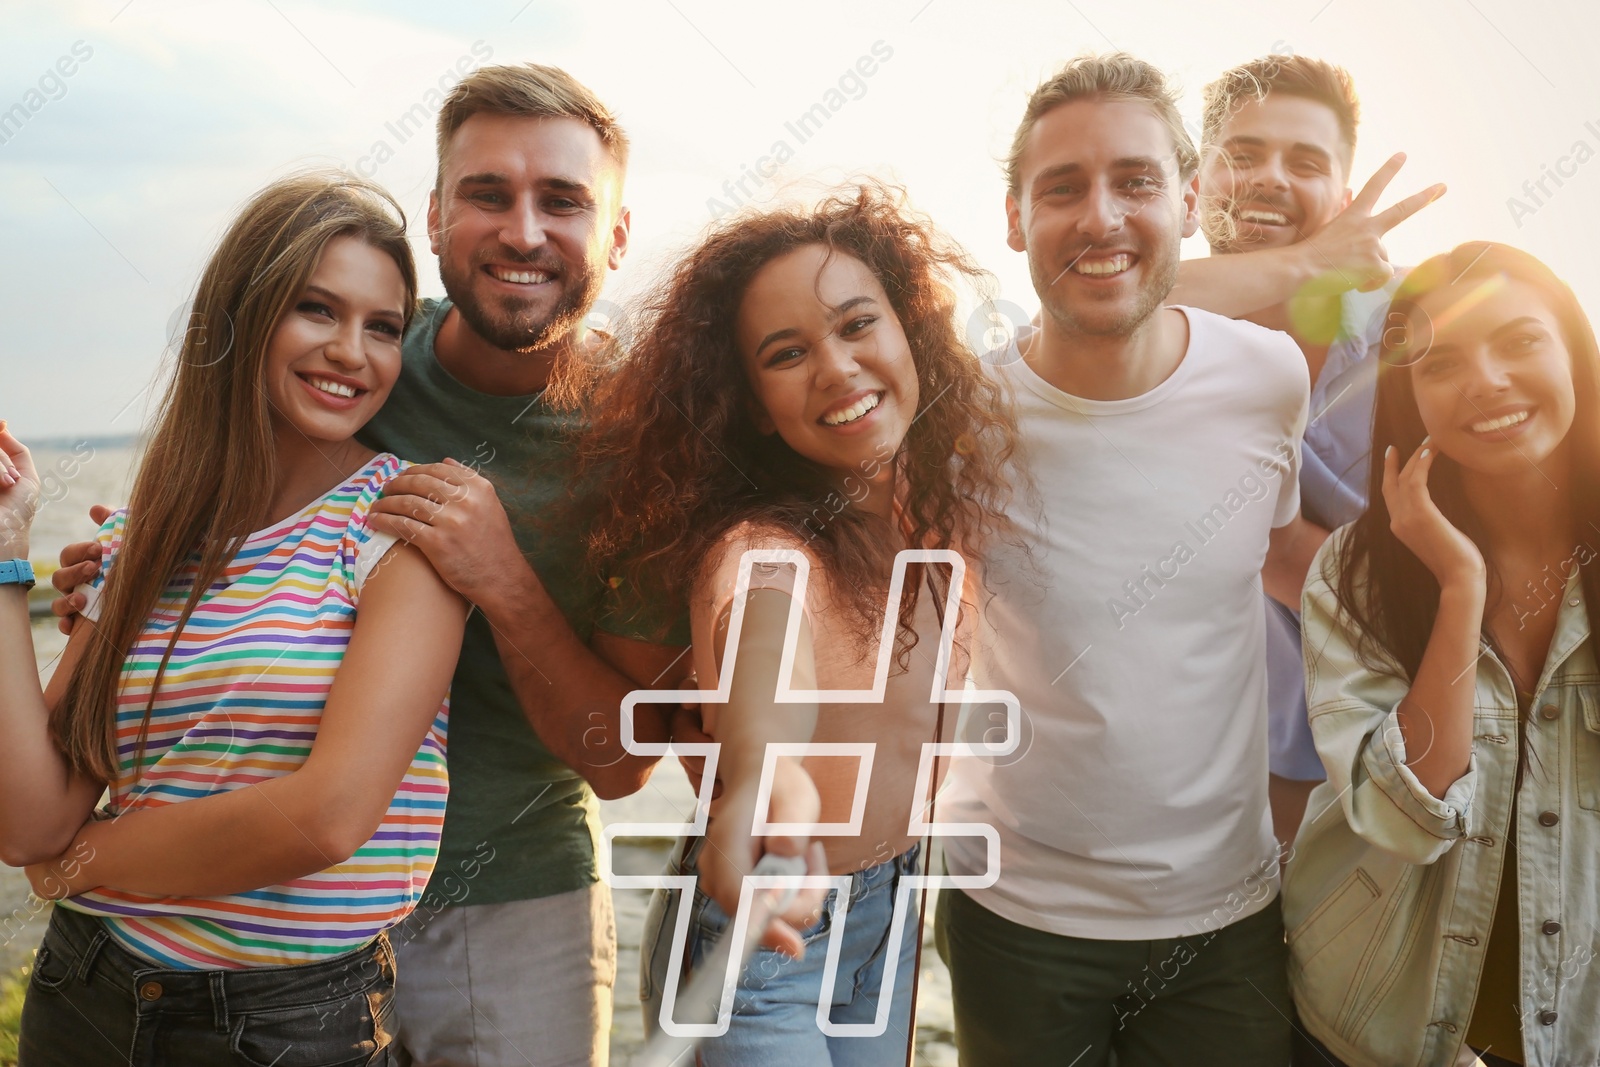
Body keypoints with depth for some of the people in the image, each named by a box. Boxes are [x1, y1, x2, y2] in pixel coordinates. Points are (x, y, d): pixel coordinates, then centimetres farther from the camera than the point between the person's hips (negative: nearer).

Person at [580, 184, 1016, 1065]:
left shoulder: (929, 502, -6)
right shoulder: (762, 548, -27)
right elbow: (768, 662, -50)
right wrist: (765, 778, -71)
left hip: (891, 915, 7)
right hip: (761, 937, -7)